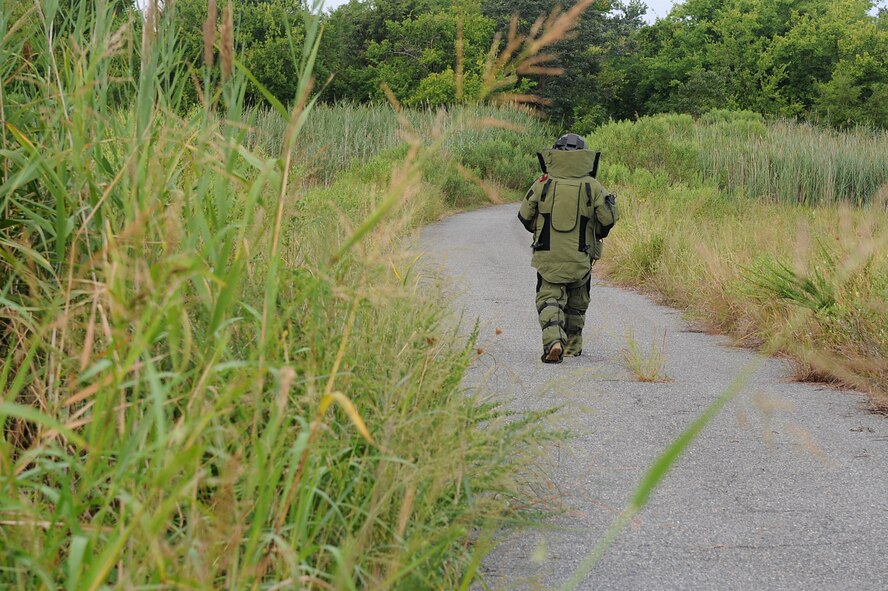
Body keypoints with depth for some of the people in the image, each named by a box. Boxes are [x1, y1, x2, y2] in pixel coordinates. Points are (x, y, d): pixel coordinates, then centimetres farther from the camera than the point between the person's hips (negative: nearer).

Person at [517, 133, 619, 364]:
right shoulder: (592, 187, -5)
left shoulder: (543, 184, -3)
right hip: (580, 258, 1)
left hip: (548, 256, -1)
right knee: (576, 303, 18)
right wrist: (598, 234, 18)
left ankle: (554, 341, -23)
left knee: (549, 299, 1)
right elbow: (609, 217, -4)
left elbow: (525, 215, 4)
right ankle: (572, 346, 29)